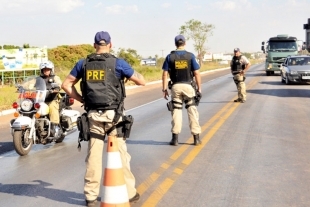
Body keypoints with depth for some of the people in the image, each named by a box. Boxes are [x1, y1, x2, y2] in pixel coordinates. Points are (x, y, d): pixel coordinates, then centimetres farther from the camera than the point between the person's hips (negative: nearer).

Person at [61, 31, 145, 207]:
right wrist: (131, 73, 19)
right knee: (120, 154, 5)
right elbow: (142, 82, 0)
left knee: (93, 155, 8)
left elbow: (67, 84, 11)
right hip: (113, 114, -3)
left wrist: (82, 100, 11)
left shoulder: (83, 63, 6)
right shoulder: (117, 63, -4)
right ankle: (129, 193, 14)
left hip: (93, 114, 3)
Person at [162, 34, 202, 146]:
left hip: (175, 86, 1)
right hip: (188, 86, -1)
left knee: (176, 111, 7)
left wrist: (164, 89, 4)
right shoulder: (190, 56, -2)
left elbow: (165, 74, -2)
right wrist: (199, 87, 4)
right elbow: (196, 73, -4)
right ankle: (196, 138, 6)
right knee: (192, 111, 6)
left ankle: (175, 138, 6)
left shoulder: (170, 57, 0)